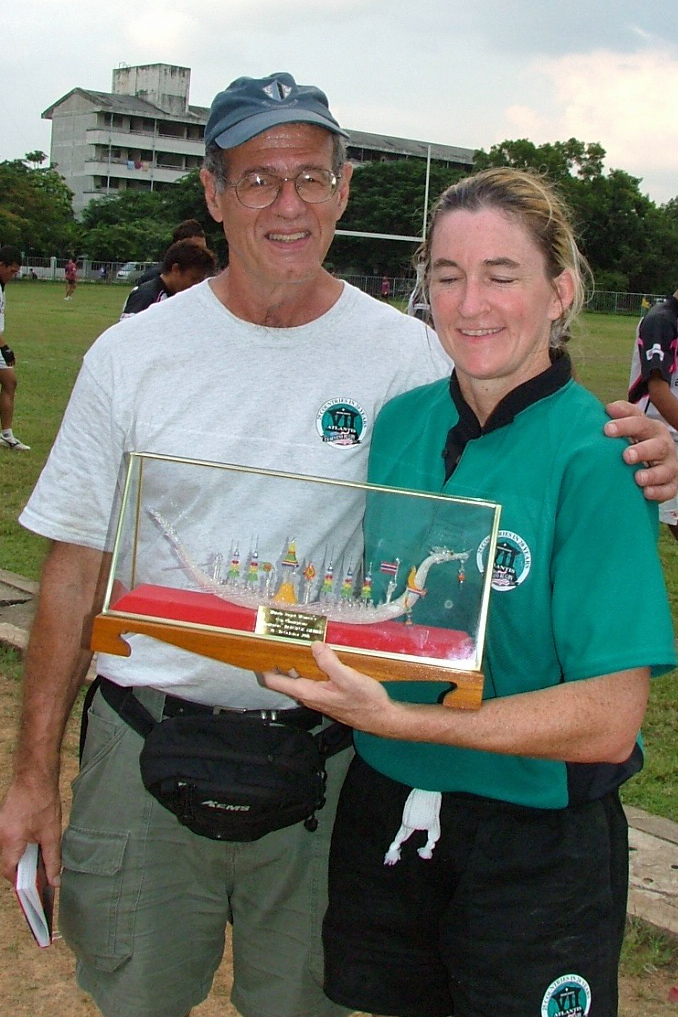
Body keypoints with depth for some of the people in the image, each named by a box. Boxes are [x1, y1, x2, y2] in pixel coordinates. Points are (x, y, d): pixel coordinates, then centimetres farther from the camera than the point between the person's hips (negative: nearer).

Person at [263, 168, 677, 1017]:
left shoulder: (596, 458, -18)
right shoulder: (398, 422, -1)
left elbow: (608, 721, -22)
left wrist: (394, 718, -30)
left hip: (537, 847, -5)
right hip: (381, 812, 5)